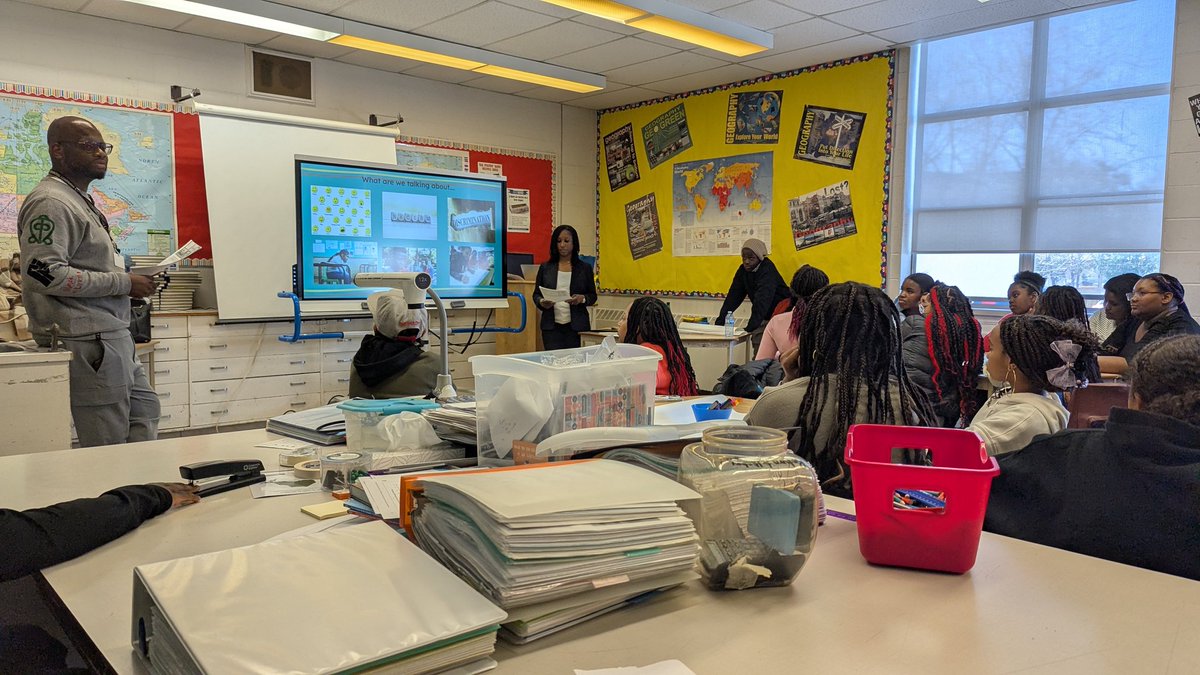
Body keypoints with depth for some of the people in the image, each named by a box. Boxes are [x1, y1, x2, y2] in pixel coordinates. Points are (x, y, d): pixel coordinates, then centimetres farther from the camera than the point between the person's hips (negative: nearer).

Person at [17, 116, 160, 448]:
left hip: (113, 336, 11)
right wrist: (124, 283, -19)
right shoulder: (51, 202, -13)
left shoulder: (81, 200, 19)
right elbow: (44, 273, -23)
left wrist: (131, 282, 10)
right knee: (108, 448, -4)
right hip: (87, 342, -10)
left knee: (145, 413, 18)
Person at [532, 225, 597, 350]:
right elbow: (536, 294, 12)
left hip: (577, 326, 0)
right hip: (551, 326, 1)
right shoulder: (545, 268, 9)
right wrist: (542, 302, -10)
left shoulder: (585, 268, 7)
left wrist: (582, 299, -12)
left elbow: (593, 296, 9)